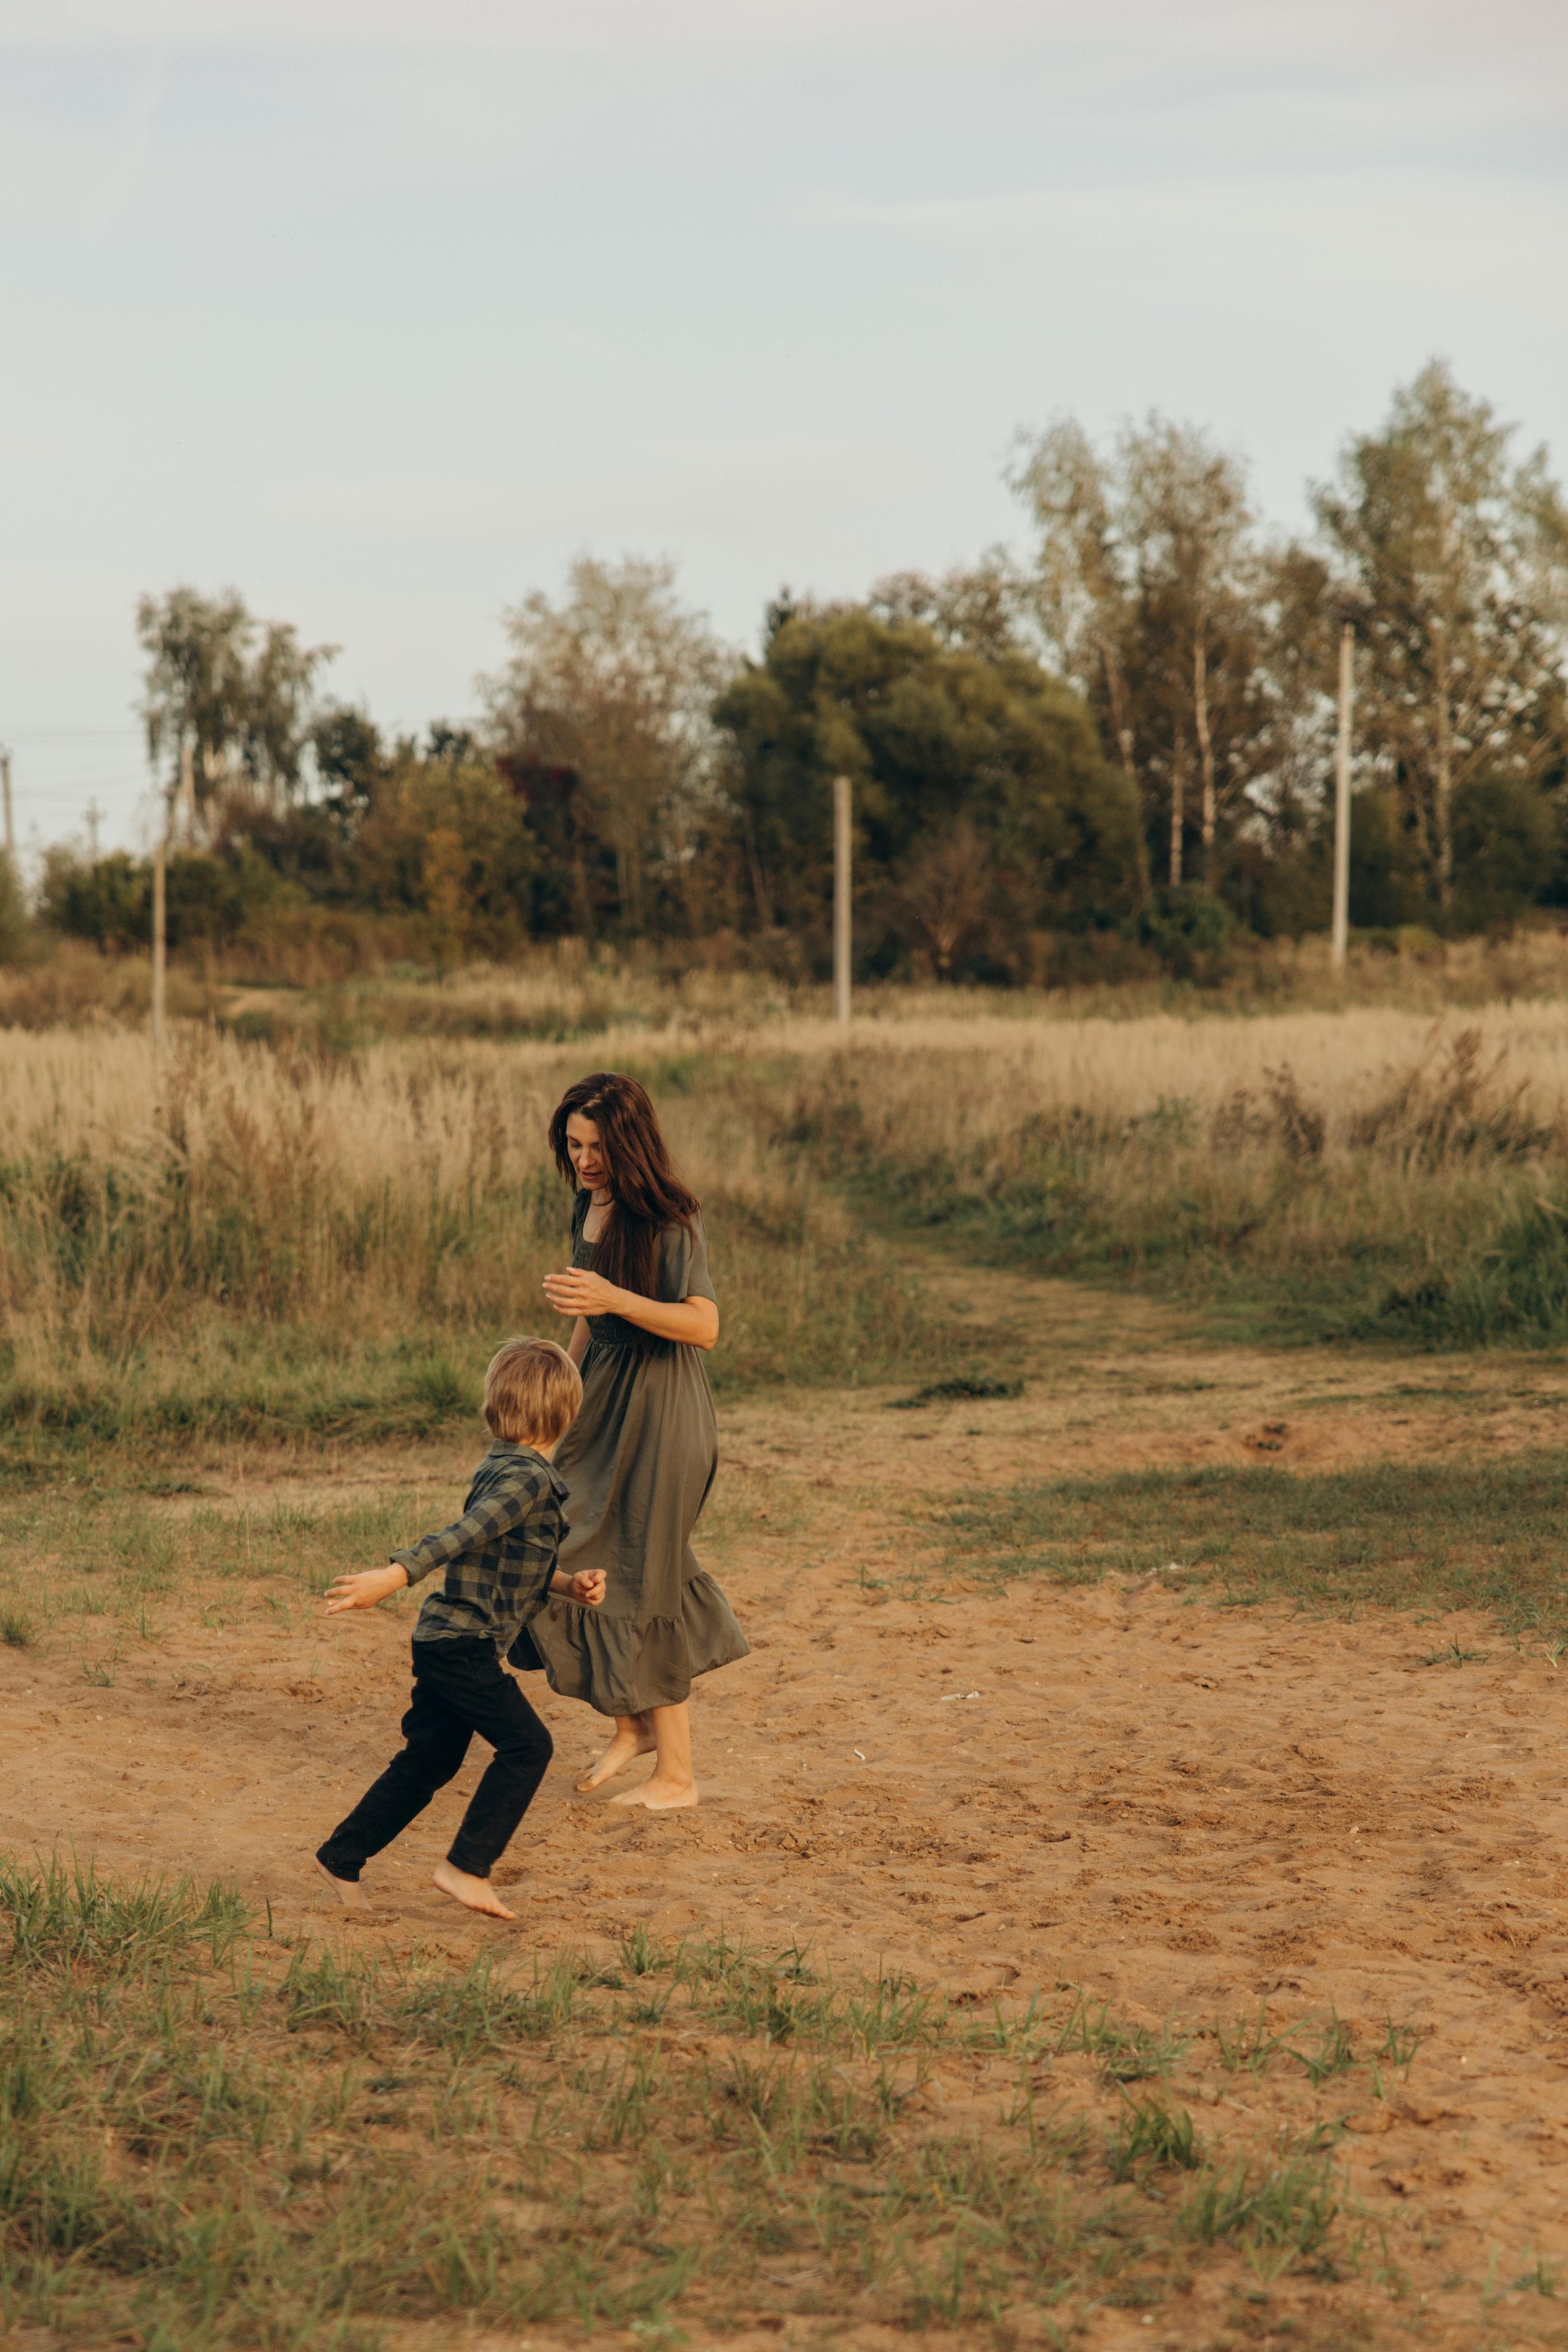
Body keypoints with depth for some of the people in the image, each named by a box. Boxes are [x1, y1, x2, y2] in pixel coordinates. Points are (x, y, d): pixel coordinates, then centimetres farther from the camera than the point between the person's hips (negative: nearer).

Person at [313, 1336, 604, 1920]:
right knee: (526, 1745, -10)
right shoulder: (527, 1478, -17)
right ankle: (466, 1866, -6)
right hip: (462, 1644, -10)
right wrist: (392, 1578, -37)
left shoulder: (504, 1468, 15)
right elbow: (458, 1539, -28)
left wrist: (570, 1585, 12)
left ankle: (341, 1860, 24)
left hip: (447, 1642, 10)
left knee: (429, 1762, 15)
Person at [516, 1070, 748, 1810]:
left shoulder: (668, 1219, -17)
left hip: (659, 1408, -8)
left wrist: (615, 1298, -35)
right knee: (573, 1561, 9)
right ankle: (632, 1724, 28)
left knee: (637, 1580, -2)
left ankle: (676, 1775, 9)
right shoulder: (587, 1207, 7)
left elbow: (704, 1326, -25)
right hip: (602, 1394, 8)